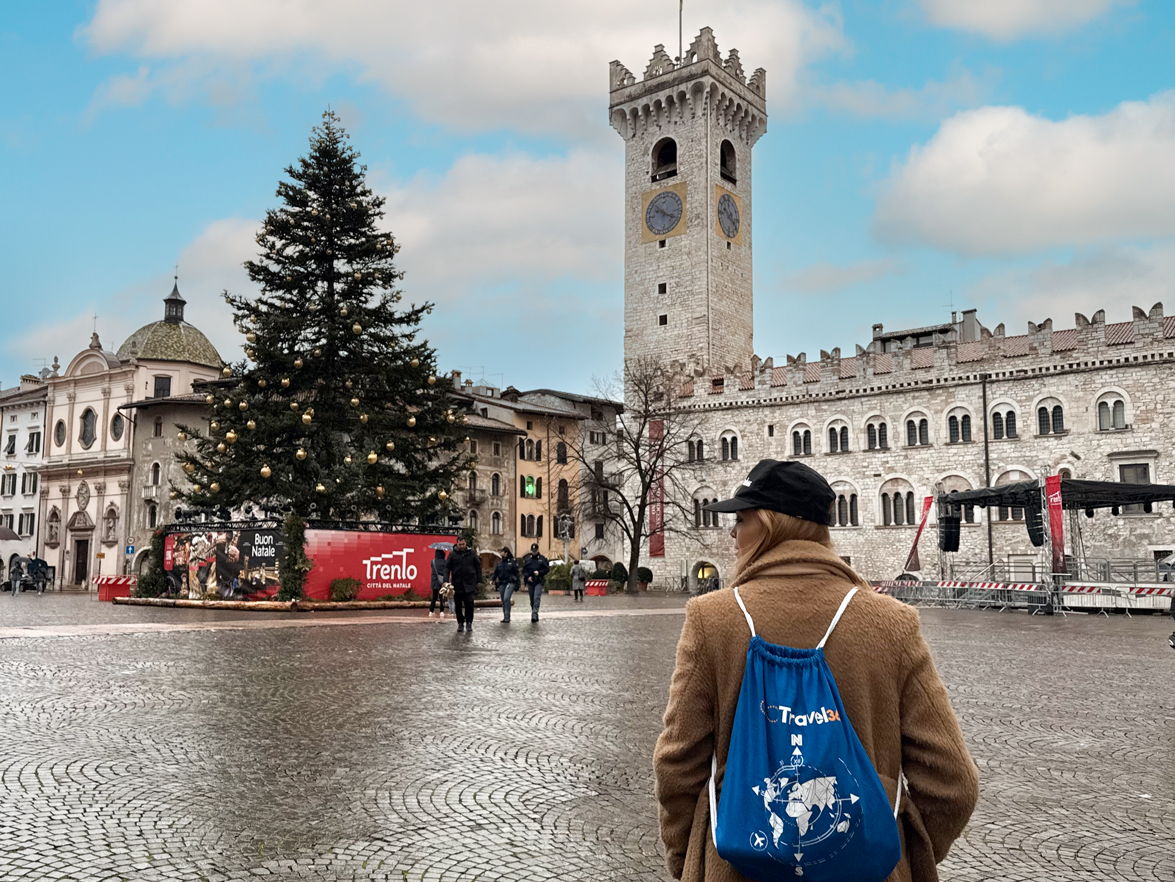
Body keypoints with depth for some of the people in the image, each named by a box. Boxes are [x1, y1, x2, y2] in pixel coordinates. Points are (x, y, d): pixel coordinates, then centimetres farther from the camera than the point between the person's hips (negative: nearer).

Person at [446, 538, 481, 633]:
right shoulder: (452, 554, 3)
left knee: (469, 603, -8)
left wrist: (479, 580, 3)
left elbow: (478, 566, 7)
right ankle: (460, 623, 17)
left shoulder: (472, 553, 4)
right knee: (458, 605, 7)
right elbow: (447, 568, 3)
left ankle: (469, 623, 0)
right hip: (457, 583, 1)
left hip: (469, 583, -1)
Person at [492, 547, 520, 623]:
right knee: (503, 601, 9)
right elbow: (495, 572, 13)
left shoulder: (513, 561, 0)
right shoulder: (499, 562, 13)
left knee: (506, 598, -20)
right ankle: (505, 617, 18)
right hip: (501, 583, 5)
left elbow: (516, 573, 1)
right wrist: (493, 580, -4)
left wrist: (517, 584, -1)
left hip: (510, 582, -5)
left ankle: (507, 618, -17)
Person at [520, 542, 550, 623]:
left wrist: (539, 572, -13)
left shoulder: (542, 559, 4)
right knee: (532, 599, 9)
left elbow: (547, 569, 2)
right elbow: (524, 570, 9)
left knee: (537, 598, -17)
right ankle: (535, 616, 19)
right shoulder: (527, 559, 10)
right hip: (530, 581, 3)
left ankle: (534, 614, -23)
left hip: (539, 582, -3)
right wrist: (527, 576, -9)